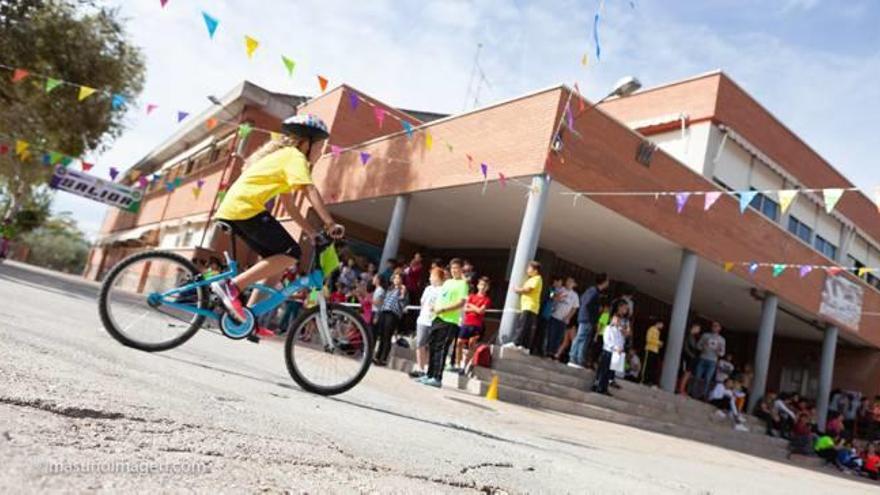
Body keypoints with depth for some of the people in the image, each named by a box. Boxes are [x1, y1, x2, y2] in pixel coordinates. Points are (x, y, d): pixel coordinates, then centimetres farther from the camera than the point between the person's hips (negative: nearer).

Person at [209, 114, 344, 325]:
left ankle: (249, 313, 10)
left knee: (276, 259, 12)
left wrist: (313, 233, 23)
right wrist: (330, 224, -17)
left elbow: (289, 205, 27)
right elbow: (311, 191, -15)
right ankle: (232, 285, -16)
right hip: (245, 207, -10)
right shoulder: (294, 155, 0)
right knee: (292, 253, -11)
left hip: (231, 208, 10)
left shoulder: (281, 155, 30)